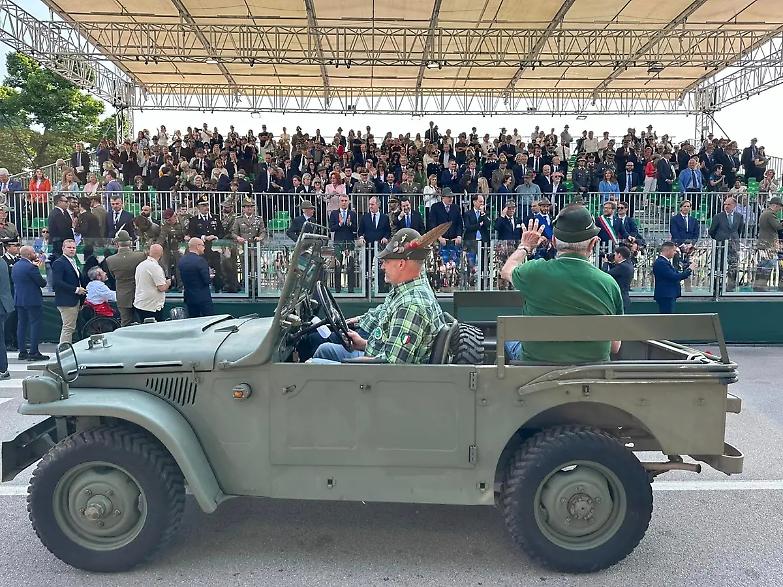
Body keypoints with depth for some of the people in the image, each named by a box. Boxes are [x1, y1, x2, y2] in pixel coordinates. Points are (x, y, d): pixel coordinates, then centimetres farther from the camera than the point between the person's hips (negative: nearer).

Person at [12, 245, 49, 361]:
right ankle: (34, 352, -4)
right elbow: (42, 283, -15)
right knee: (35, 325, -3)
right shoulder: (31, 267, -17)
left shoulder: (15, 266, 11)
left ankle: (22, 352, 15)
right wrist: (43, 280, 11)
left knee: (21, 324, 11)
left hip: (19, 300, 9)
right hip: (32, 300, -9)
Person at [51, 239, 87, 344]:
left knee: (71, 328, 13)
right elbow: (56, 283, -20)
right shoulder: (59, 263, -11)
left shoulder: (73, 262, 18)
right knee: (68, 328, -8)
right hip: (66, 301, -9)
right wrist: (76, 289, -19)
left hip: (75, 300, 9)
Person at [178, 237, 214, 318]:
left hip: (189, 297, 7)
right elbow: (207, 280, -17)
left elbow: (182, 279, 12)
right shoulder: (200, 260, -17)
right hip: (203, 297, -7)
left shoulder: (181, 260, 5)